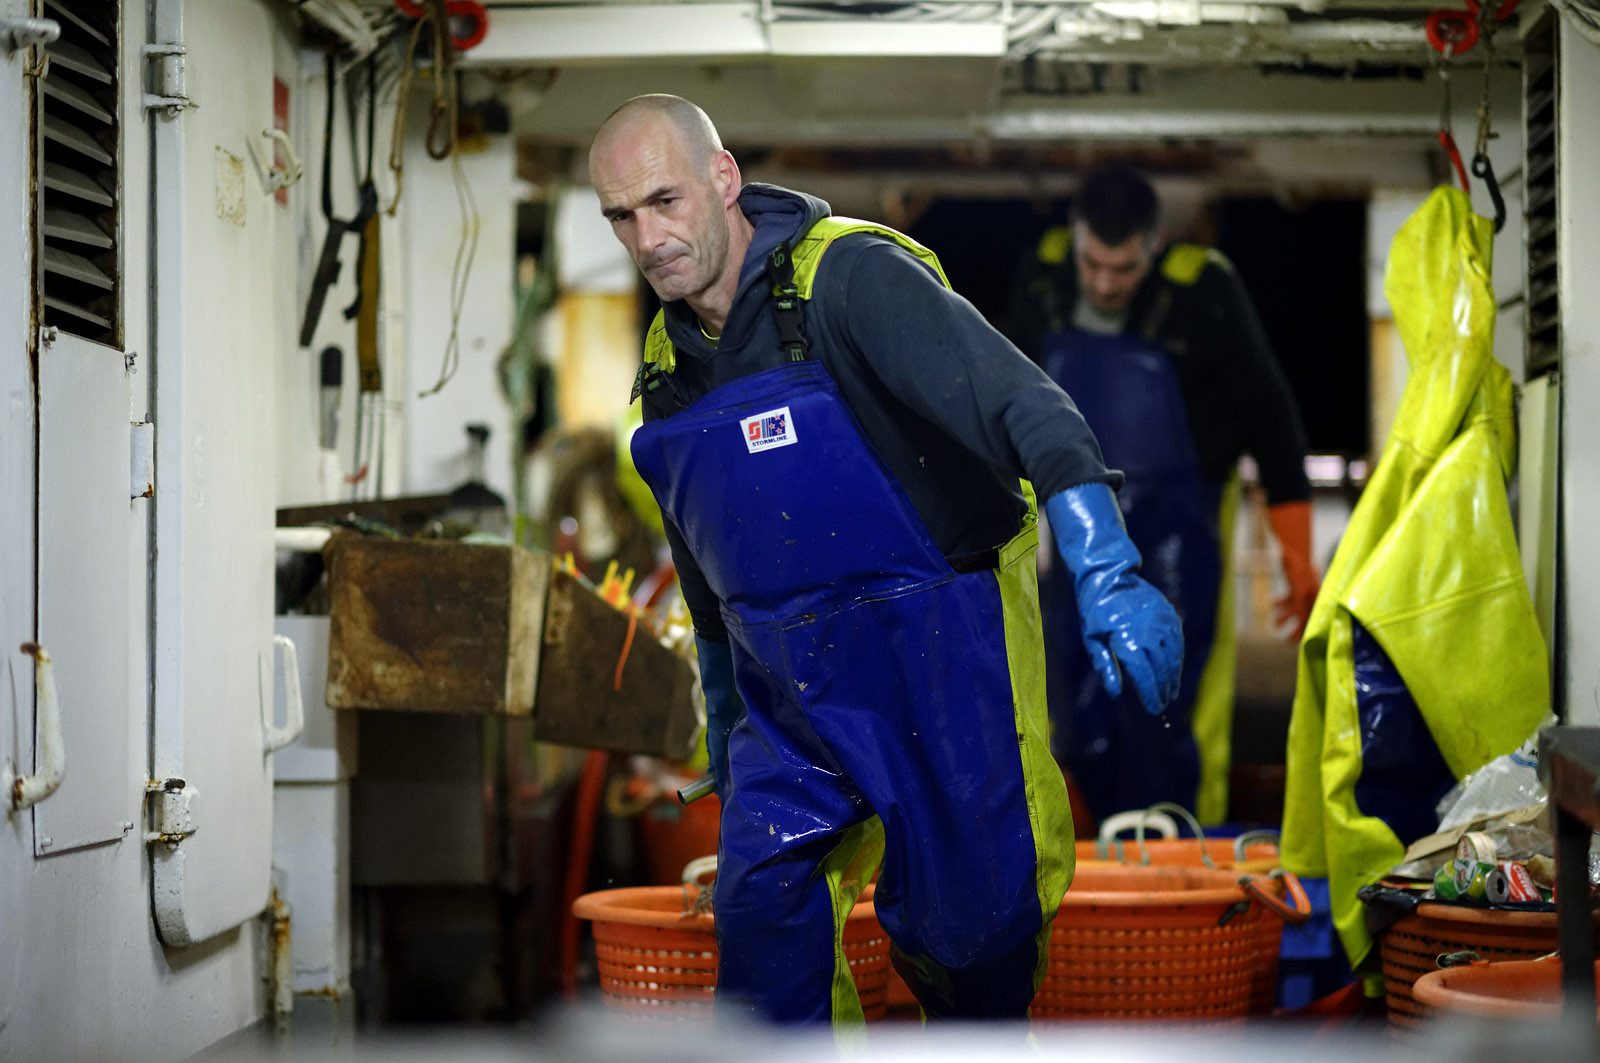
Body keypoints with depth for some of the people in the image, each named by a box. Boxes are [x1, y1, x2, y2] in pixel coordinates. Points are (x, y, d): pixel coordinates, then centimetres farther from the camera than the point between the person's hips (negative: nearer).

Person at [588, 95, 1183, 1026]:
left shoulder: (849, 277, -16)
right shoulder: (670, 360, 8)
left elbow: (1022, 401, -27)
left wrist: (1108, 573, -39)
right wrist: (721, 711, 30)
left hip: (938, 657, -6)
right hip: (787, 684, 6)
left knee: (969, 923, 2)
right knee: (761, 907, -6)